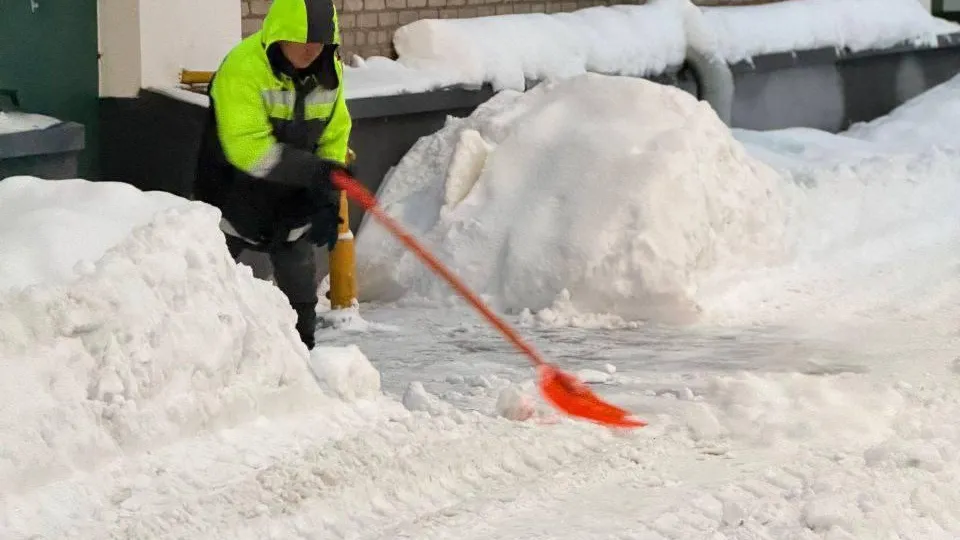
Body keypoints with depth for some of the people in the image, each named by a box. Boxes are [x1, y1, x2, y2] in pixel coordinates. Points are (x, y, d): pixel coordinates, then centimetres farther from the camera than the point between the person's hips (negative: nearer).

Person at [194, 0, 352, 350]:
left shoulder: (329, 71, -5)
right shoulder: (243, 68, -26)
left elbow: (334, 138, 4)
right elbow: (247, 147, -32)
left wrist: (328, 201, -7)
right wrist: (311, 170, -38)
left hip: (291, 201, 5)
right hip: (234, 195, -5)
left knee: (300, 289, 8)